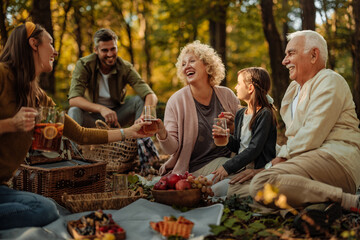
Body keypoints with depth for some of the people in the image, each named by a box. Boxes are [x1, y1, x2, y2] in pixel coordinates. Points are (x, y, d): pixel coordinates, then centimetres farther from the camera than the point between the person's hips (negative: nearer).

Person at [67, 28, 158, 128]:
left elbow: (151, 96, -25)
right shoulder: (84, 65, -18)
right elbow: (73, 99, -30)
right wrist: (101, 108, -47)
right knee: (74, 111, -33)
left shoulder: (125, 68, -15)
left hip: (116, 115, 2)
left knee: (140, 99, -22)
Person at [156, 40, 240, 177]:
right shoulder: (176, 101, -5)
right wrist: (163, 135, -30)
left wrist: (234, 125, -10)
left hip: (228, 158, 5)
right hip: (197, 168, -5)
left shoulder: (226, 95, 4)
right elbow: (172, 148, -8)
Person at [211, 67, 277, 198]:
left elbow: (254, 149, -17)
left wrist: (227, 167, -20)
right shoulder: (240, 114, 16)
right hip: (240, 167, 7)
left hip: (258, 169, -7)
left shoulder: (265, 114, -10)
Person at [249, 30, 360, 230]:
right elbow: (294, 136, 23)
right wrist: (281, 158, 4)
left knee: (261, 184, -29)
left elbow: (311, 137, -14)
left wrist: (282, 158, -4)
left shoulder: (329, 81, -3)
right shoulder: (294, 88, 26)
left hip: (334, 159, -10)